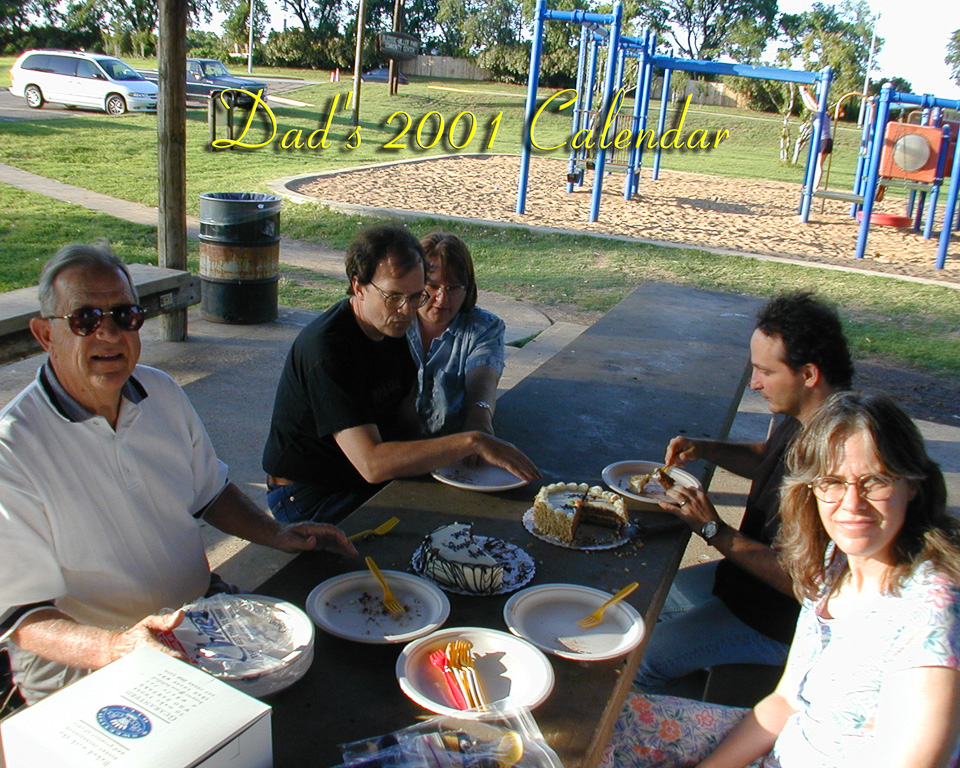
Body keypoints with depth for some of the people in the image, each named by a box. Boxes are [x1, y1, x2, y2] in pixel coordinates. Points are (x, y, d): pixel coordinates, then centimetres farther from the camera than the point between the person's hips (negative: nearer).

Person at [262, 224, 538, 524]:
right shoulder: (327, 348, -28)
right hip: (311, 497, -8)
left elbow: (406, 419, 8)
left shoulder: (391, 325, 2)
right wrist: (471, 443, -38)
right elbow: (371, 464, -35)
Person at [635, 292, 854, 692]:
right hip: (746, 573, 10)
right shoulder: (803, 419, -4)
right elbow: (767, 457, 19)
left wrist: (715, 530, -25)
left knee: (639, 664, -13)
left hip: (780, 619, -10)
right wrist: (704, 448, 0)